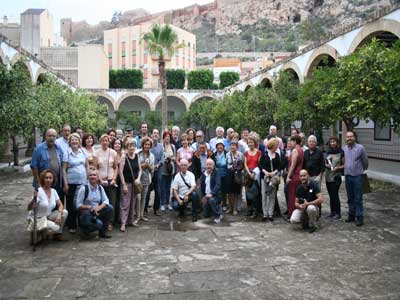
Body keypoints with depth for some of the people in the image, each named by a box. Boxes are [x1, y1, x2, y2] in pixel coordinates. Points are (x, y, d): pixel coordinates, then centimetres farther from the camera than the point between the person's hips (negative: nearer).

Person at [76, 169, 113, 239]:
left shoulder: (100, 188, 6)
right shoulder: (84, 188, -9)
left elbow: (106, 201, -2)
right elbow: (78, 205, -11)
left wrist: (99, 207, -21)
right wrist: (90, 207, -24)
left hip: (97, 213, 6)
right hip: (86, 214, -6)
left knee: (110, 208, -21)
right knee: (99, 224, -33)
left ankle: (103, 232, -6)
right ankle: (84, 228, 3)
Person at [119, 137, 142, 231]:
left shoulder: (137, 156, 5)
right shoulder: (124, 156, -8)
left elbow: (140, 169, 10)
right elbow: (120, 171, -10)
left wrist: (138, 179, -8)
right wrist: (124, 185, -13)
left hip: (135, 182, 5)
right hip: (127, 183, -5)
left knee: (133, 202, 12)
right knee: (125, 203, -6)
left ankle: (130, 220, 24)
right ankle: (123, 223, -3)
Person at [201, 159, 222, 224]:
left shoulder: (216, 173, -12)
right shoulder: (203, 174, 4)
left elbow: (218, 185, -24)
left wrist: (211, 194, -35)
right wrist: (203, 196, 9)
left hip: (215, 195, -6)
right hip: (206, 196, 6)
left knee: (212, 200, -39)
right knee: (206, 215, 8)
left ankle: (218, 216, -15)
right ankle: (217, 207, 38)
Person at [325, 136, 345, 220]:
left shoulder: (341, 152, -4)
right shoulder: (328, 152, 11)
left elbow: (344, 165, -1)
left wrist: (338, 168, -16)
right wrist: (327, 165, -2)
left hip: (336, 176, -5)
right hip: (328, 176, 5)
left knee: (335, 194, -8)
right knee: (331, 195, 10)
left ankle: (338, 213, 1)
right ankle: (332, 212, 19)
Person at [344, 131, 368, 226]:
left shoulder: (360, 148, -7)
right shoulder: (344, 149, 5)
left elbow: (365, 161, 4)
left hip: (358, 176, -4)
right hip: (347, 175, 4)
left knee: (358, 198, -3)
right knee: (350, 198, 13)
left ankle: (360, 217, 3)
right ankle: (351, 215, 24)